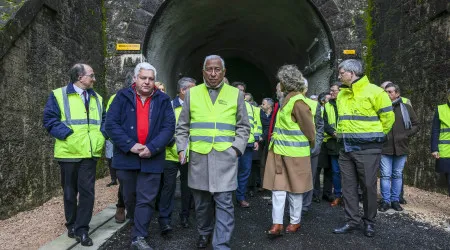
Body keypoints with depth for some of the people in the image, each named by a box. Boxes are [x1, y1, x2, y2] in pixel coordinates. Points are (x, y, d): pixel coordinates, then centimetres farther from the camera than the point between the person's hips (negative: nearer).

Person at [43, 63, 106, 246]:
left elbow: (103, 120, 17)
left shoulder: (97, 98, 14)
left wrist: (101, 135, -2)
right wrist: (68, 134, -19)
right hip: (69, 152, -3)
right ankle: (72, 225, 28)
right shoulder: (58, 95, -2)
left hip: (90, 153, 3)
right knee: (70, 191, 11)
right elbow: (50, 120, -8)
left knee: (87, 191, 0)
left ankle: (81, 229, 10)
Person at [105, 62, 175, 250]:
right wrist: (130, 145, -17)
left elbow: (169, 127, -4)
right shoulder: (123, 97, 0)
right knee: (130, 197, 17)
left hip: (152, 159, -1)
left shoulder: (163, 100, 2)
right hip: (126, 157, 1)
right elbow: (111, 124, -7)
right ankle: (138, 225, 42)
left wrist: (152, 148, -17)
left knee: (146, 200, 1)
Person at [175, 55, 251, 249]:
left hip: (225, 156, -1)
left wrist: (236, 148, -4)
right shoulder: (192, 93, 8)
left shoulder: (236, 94, 7)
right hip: (198, 156, 2)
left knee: (224, 202, -4)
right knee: (201, 200, 13)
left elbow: (243, 127, 8)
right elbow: (182, 126, 11)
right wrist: (182, 148, 0)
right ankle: (204, 233, 34)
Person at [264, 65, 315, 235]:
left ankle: (295, 221, 23)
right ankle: (277, 223, 8)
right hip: (279, 150, 8)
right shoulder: (289, 98, 12)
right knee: (278, 187, 4)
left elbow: (309, 128, -12)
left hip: (294, 152, -8)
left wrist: (310, 144, 1)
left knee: (294, 188, 7)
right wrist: (277, 137, 15)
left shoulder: (297, 101, -16)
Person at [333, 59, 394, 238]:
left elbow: (388, 117, -4)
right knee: (348, 186, 8)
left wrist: (374, 136, 3)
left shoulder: (374, 92, -9)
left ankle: (369, 222, 21)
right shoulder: (341, 94, 12)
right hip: (346, 148, 6)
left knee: (368, 186, 4)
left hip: (367, 148, -6)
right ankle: (352, 221, 19)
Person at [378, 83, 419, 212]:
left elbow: (416, 125, 9)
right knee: (385, 175, 1)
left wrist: (406, 135, -4)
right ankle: (386, 201, 10)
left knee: (397, 175, 11)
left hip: (401, 147, 2)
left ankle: (395, 200, 21)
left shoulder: (406, 108, 5)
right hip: (385, 147, -1)